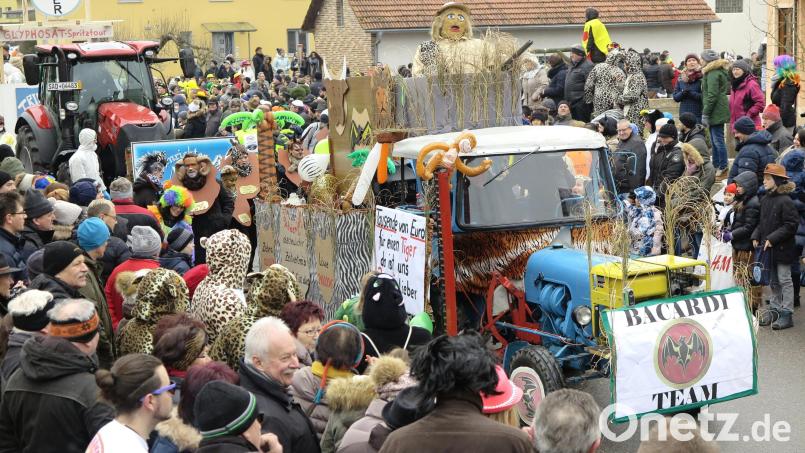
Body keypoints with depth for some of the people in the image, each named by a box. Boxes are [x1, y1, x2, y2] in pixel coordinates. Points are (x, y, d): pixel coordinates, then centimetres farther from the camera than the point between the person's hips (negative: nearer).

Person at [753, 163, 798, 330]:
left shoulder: (785, 201, -17)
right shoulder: (764, 199, 7)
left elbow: (791, 225, -18)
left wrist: (773, 238, -20)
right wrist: (756, 236, 2)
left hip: (782, 248, -8)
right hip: (768, 248, 8)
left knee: (784, 280, 0)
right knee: (773, 281, 16)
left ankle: (787, 314, 6)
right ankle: (775, 310, 26)